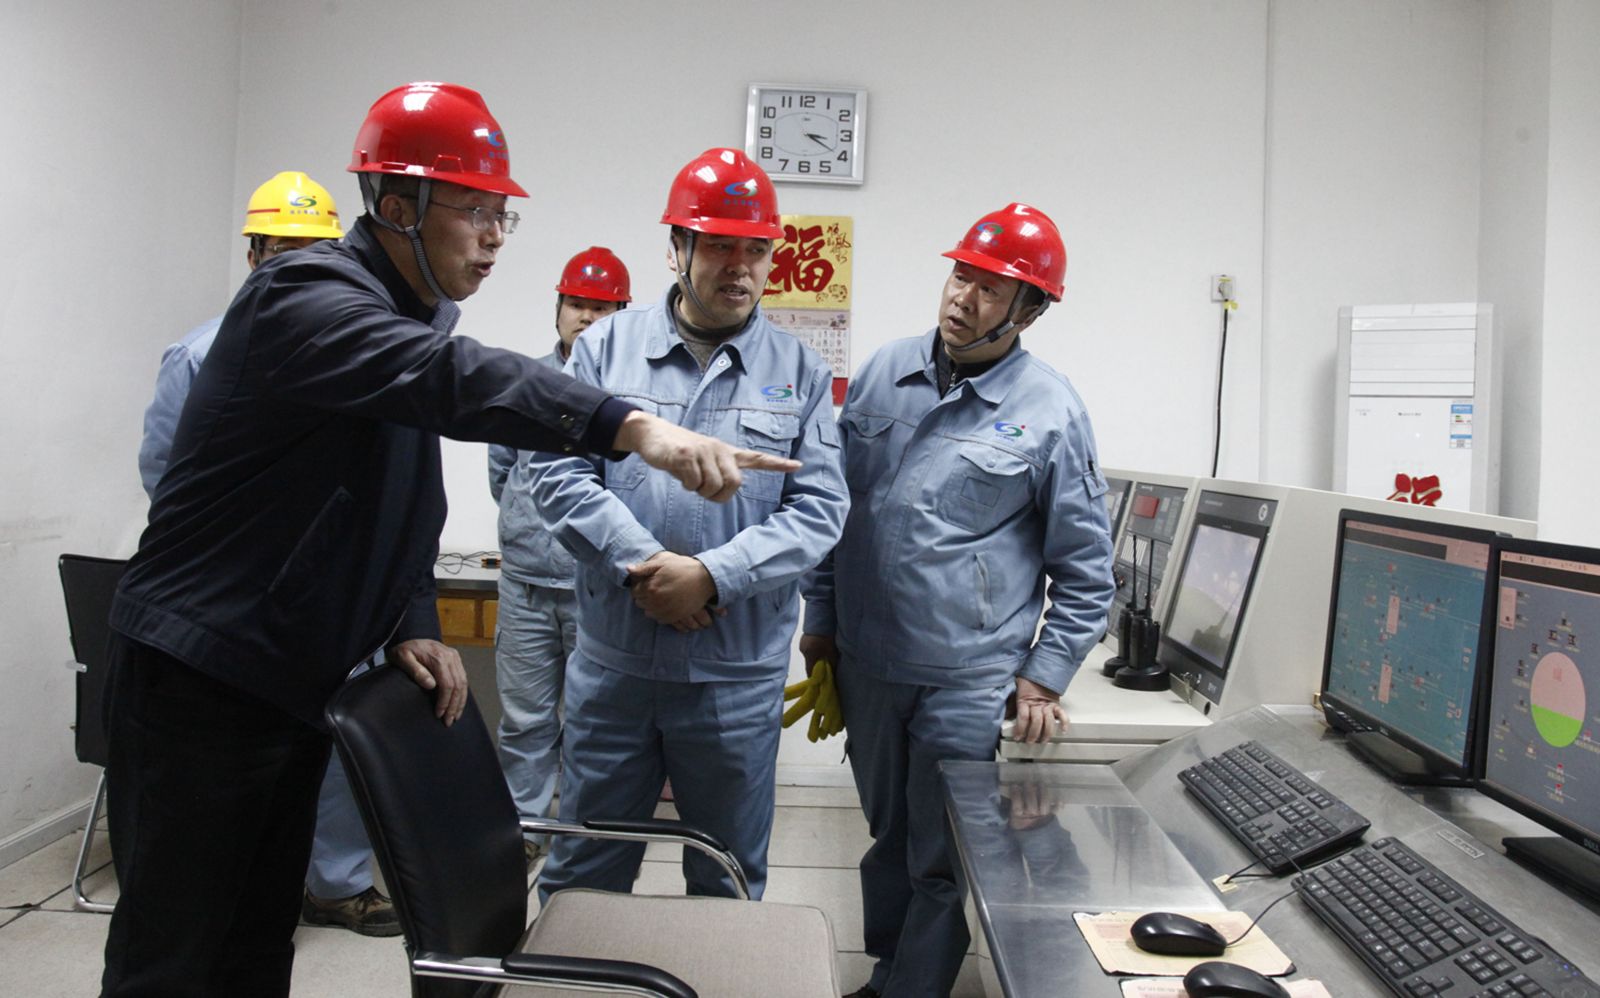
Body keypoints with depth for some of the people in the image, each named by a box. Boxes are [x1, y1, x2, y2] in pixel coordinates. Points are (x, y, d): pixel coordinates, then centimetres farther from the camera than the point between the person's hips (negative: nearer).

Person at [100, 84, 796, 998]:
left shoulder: (415, 314, 10)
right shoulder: (308, 297, -18)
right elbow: (454, 378, -41)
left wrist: (414, 628, -2)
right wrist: (632, 426, -53)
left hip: (297, 682, 8)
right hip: (199, 676, -8)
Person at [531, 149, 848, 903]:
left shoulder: (801, 374, 2)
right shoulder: (606, 346, 3)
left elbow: (818, 510, -4)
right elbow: (559, 474, -4)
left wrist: (712, 574, -17)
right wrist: (643, 565, -16)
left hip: (739, 674, 0)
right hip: (610, 661, 0)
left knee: (729, 881, 17)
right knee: (582, 870, 14)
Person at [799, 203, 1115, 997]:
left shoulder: (1051, 412, -8)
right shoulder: (882, 373, 2)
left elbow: (1085, 569, -2)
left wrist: (1044, 678, -6)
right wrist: (820, 621, 10)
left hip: (967, 679, -4)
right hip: (865, 660, 4)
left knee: (940, 863, 9)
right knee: (887, 836, 22)